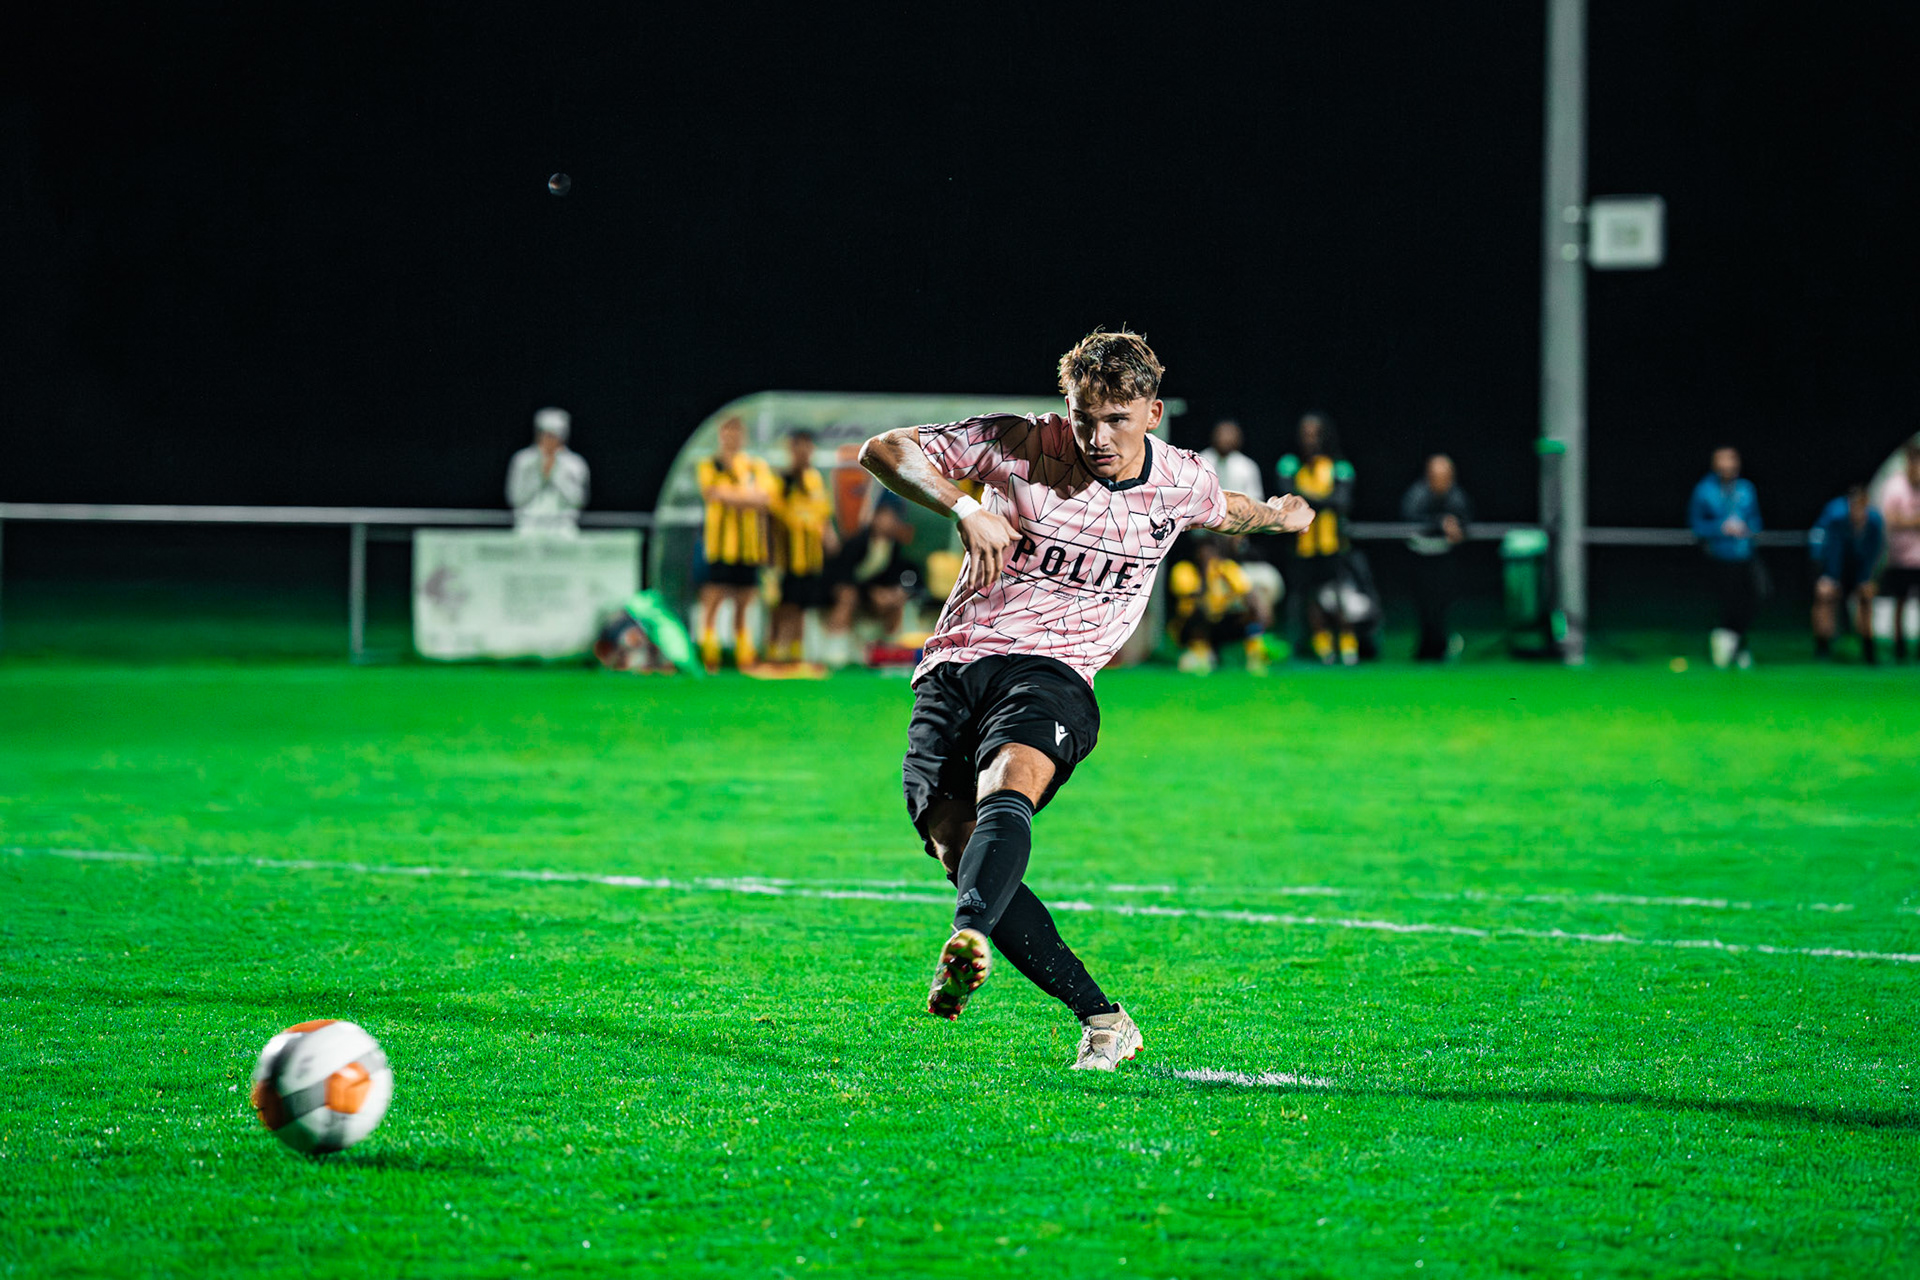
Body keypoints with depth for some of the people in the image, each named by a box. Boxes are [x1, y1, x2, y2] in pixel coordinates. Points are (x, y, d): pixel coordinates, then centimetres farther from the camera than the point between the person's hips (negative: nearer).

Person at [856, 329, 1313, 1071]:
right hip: (951, 671, 0)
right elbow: (882, 450, -2)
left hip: (1051, 673, 0)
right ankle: (1101, 1020, -18)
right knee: (955, 842, -23)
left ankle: (967, 942, -62)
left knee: (1006, 787, -35)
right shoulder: (1021, 447, -1)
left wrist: (1274, 515, 21)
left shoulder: (1180, 484, 9)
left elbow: (1224, 511, 36)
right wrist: (965, 508, -14)